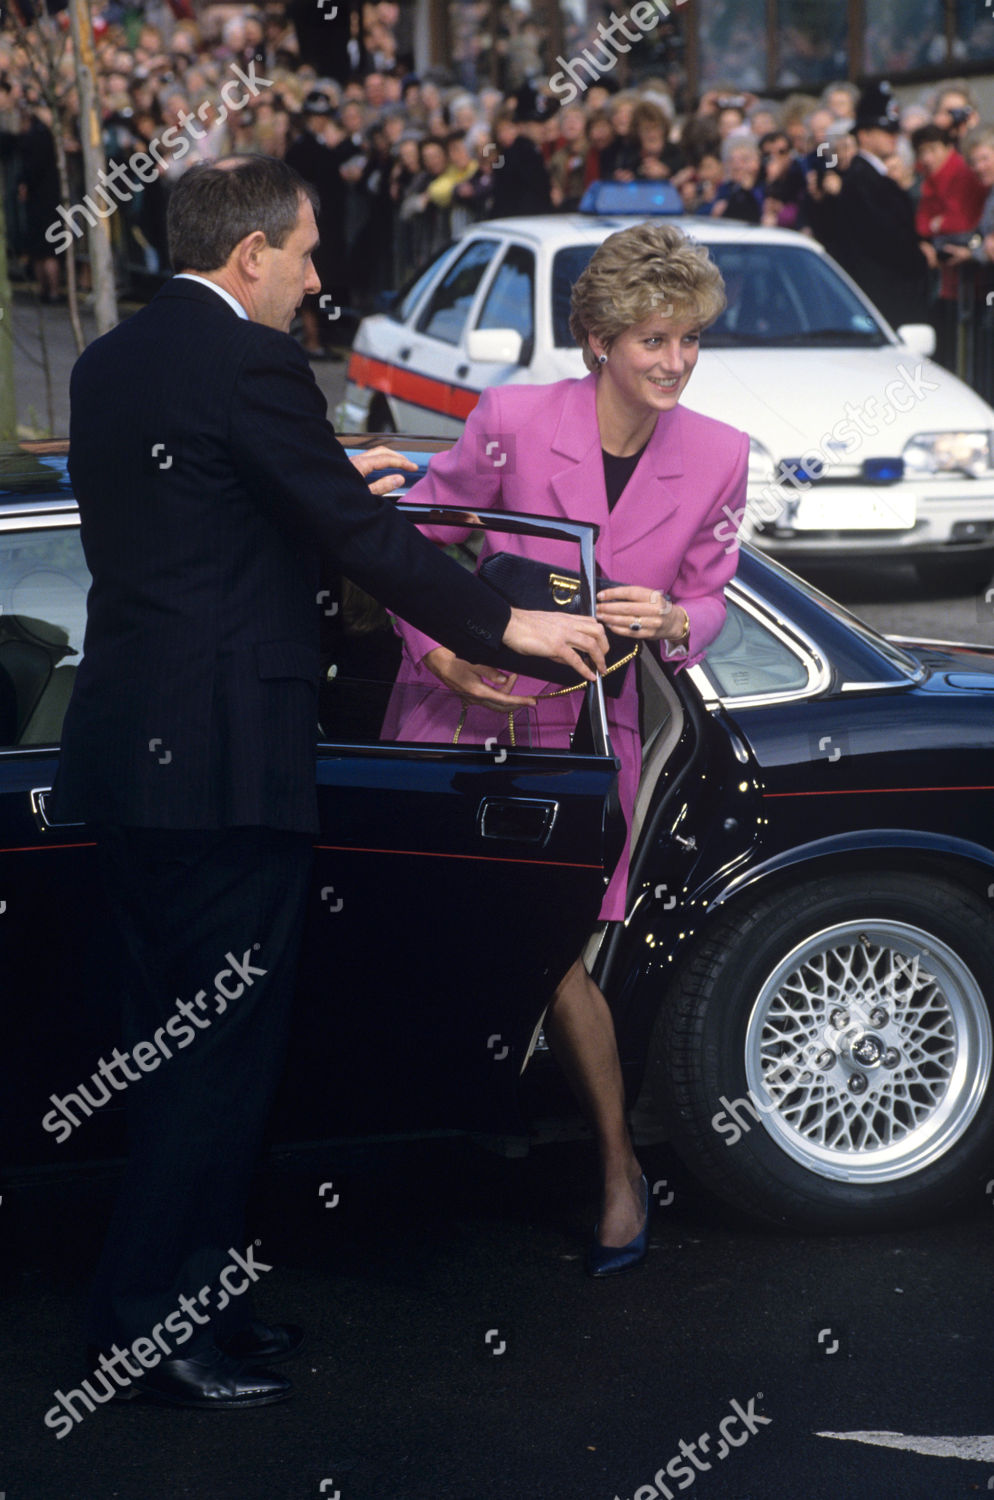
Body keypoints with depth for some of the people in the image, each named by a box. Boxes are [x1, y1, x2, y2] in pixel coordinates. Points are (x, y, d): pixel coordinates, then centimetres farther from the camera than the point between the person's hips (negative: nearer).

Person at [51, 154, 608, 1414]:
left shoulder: (109, 362, 13)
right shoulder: (251, 362, -14)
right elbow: (358, 539, -14)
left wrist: (329, 479, 29)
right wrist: (503, 625, -5)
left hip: (123, 751, 9)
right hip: (223, 755, -9)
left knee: (171, 1039, 15)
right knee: (225, 1042, -1)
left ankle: (187, 1298, 24)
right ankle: (150, 1321, 3)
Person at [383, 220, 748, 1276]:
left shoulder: (717, 457, -7)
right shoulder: (512, 420, -15)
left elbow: (709, 602, 5)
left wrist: (669, 621, -18)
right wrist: (441, 654, -14)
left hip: (584, 726, 0)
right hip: (463, 706, 0)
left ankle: (618, 1165, 12)